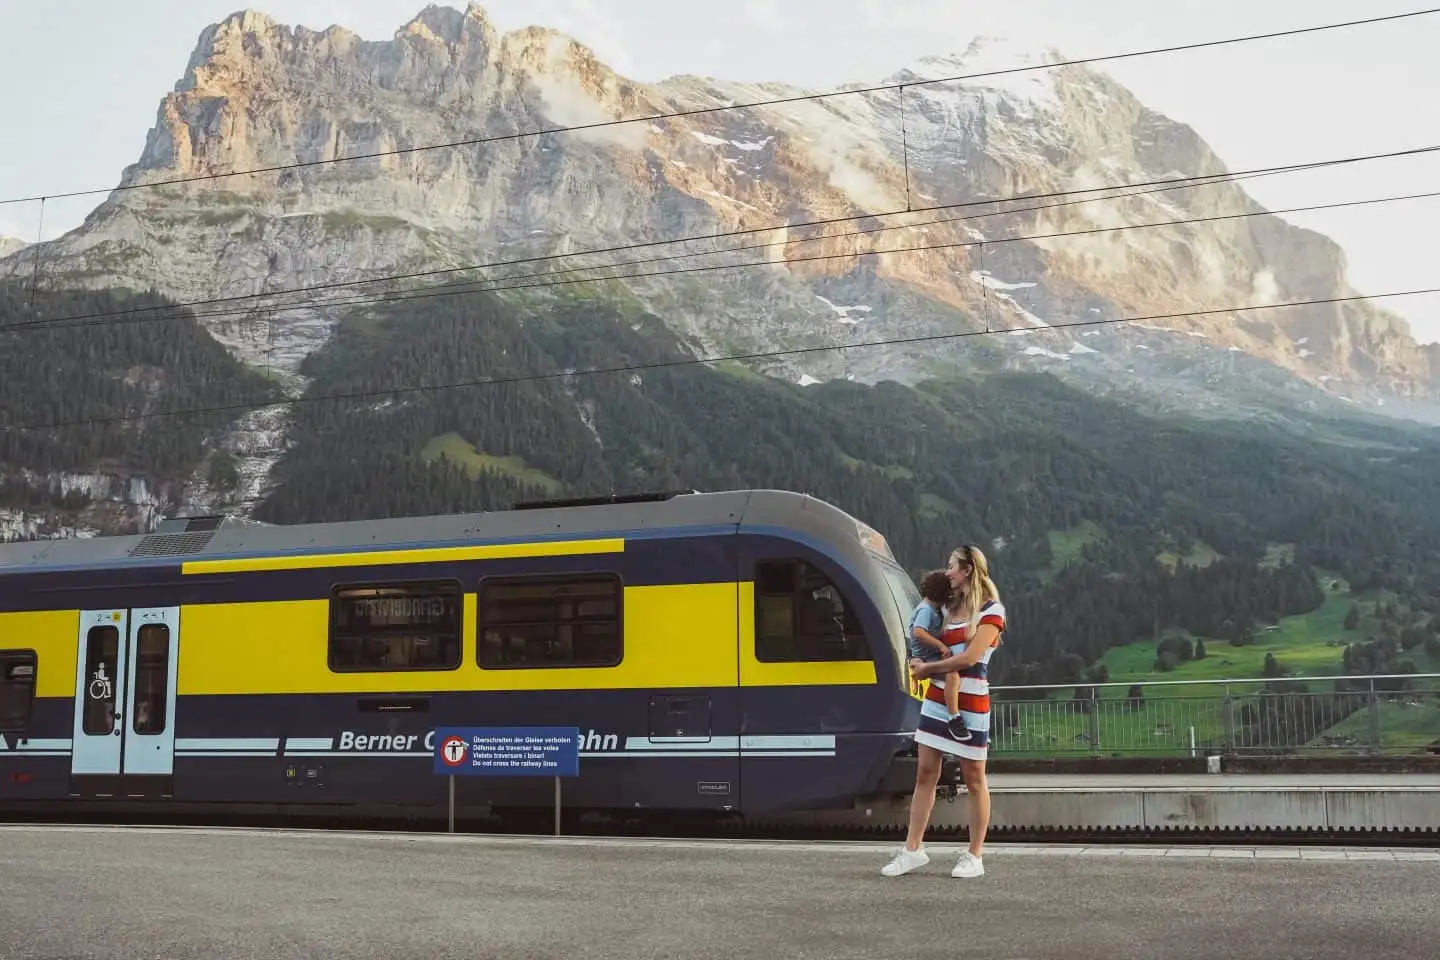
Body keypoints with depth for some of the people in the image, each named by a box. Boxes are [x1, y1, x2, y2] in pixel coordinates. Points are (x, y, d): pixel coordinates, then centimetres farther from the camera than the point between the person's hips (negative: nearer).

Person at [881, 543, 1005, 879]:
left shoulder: (991, 610, -6)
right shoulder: (951, 606, 14)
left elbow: (970, 657, -16)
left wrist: (928, 668, -8)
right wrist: (921, 664, 4)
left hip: (970, 701, -7)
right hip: (938, 697, 7)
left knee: (973, 778, 2)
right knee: (925, 773, 4)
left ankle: (975, 857, 8)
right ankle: (913, 849, 7)